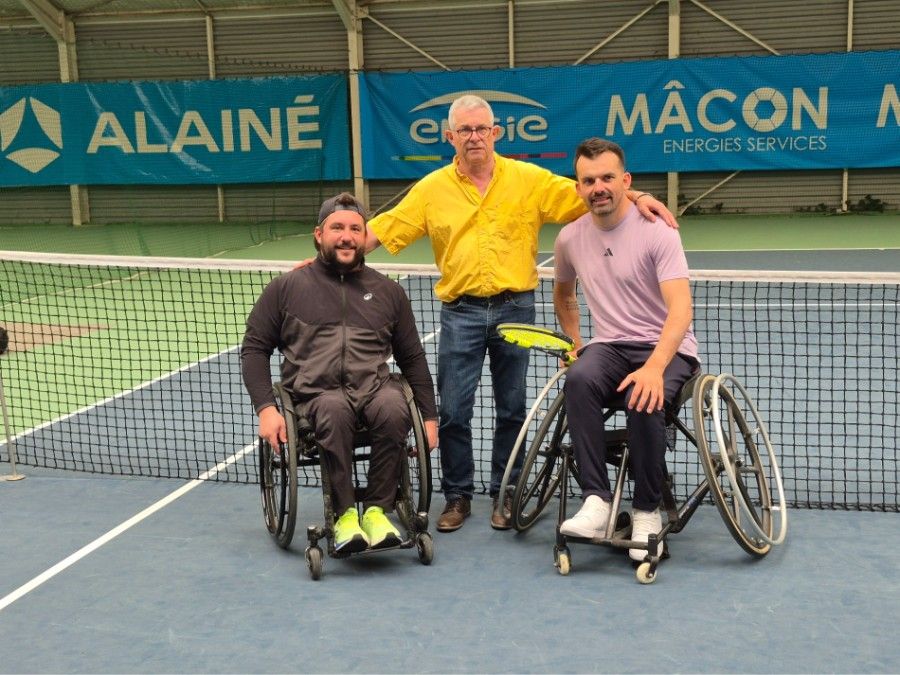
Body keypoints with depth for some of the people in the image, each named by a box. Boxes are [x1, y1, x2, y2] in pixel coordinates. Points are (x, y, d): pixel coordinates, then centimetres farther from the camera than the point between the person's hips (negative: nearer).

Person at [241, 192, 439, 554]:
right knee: (335, 411, -38)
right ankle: (345, 515, -27)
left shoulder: (388, 292, 19)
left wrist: (429, 416, 15)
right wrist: (265, 408, -3)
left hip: (375, 386, 2)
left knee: (395, 410, -34)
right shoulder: (286, 287, 13)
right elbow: (254, 348, 11)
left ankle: (377, 509, -20)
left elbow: (412, 358, 22)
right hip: (316, 391, -2)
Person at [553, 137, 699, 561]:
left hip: (666, 349, -4)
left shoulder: (657, 231, -12)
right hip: (608, 347, 4)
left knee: (643, 401, -36)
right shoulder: (570, 238, 5)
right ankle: (596, 502, -31)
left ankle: (647, 511, -13)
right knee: (578, 379, -32)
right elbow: (563, 294, 27)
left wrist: (654, 367, -35)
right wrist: (574, 343, 17)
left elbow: (680, 308, -22)